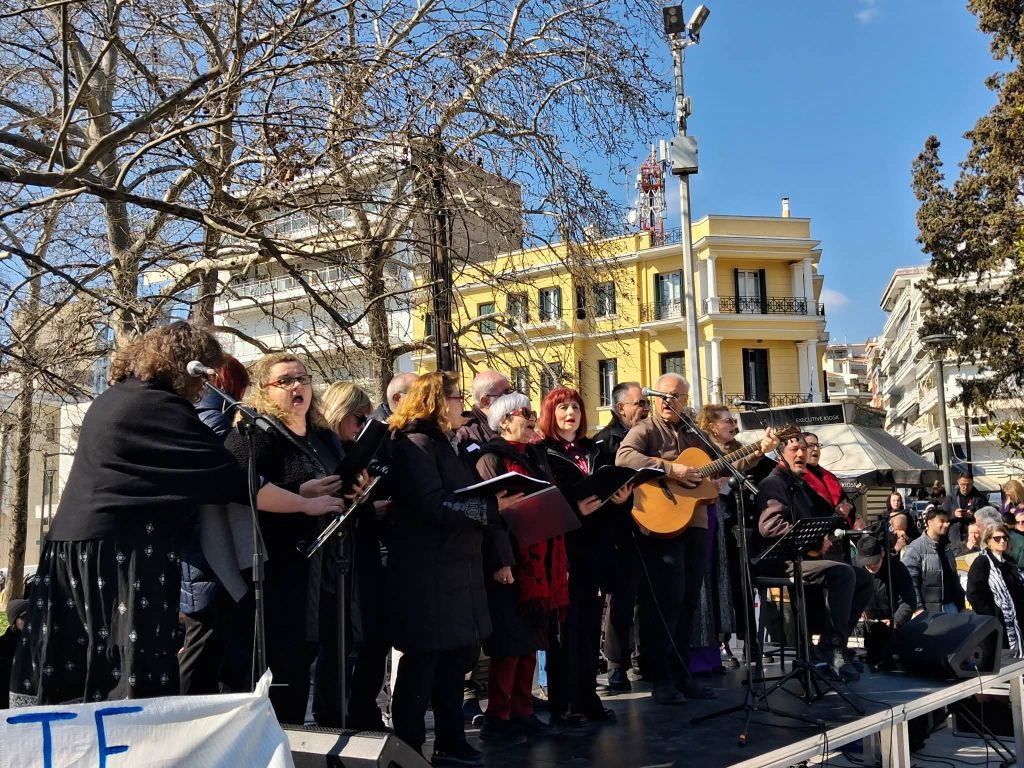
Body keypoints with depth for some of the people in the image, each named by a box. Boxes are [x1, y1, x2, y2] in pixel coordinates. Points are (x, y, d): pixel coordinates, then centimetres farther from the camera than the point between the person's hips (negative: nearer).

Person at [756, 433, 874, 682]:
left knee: (864, 579, 8)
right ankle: (833, 644, -22)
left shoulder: (800, 485, 22)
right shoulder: (774, 484, -8)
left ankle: (835, 641, 6)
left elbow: (816, 519, 33)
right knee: (843, 573, -29)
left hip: (806, 556, 10)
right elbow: (770, 525, -25)